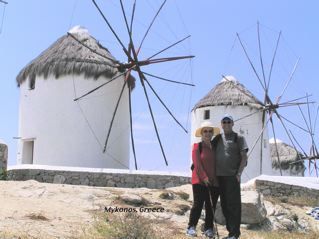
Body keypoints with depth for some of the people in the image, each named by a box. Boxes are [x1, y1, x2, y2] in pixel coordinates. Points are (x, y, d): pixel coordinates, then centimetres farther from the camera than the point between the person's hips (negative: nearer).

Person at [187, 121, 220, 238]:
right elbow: (197, 164, -9)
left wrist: (218, 179, 4)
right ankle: (191, 227, 5)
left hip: (214, 181, 4)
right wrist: (204, 177, -16)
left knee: (211, 206, 6)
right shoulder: (197, 147, -1)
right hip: (199, 181, -4)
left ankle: (209, 228, 16)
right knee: (198, 204, -4)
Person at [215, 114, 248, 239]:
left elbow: (244, 158, -3)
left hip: (232, 176, -5)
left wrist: (239, 174, -13)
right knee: (224, 205, 8)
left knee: (233, 204, -7)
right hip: (219, 176, 5)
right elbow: (213, 157, 19)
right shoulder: (217, 139, 16)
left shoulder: (238, 138, 3)